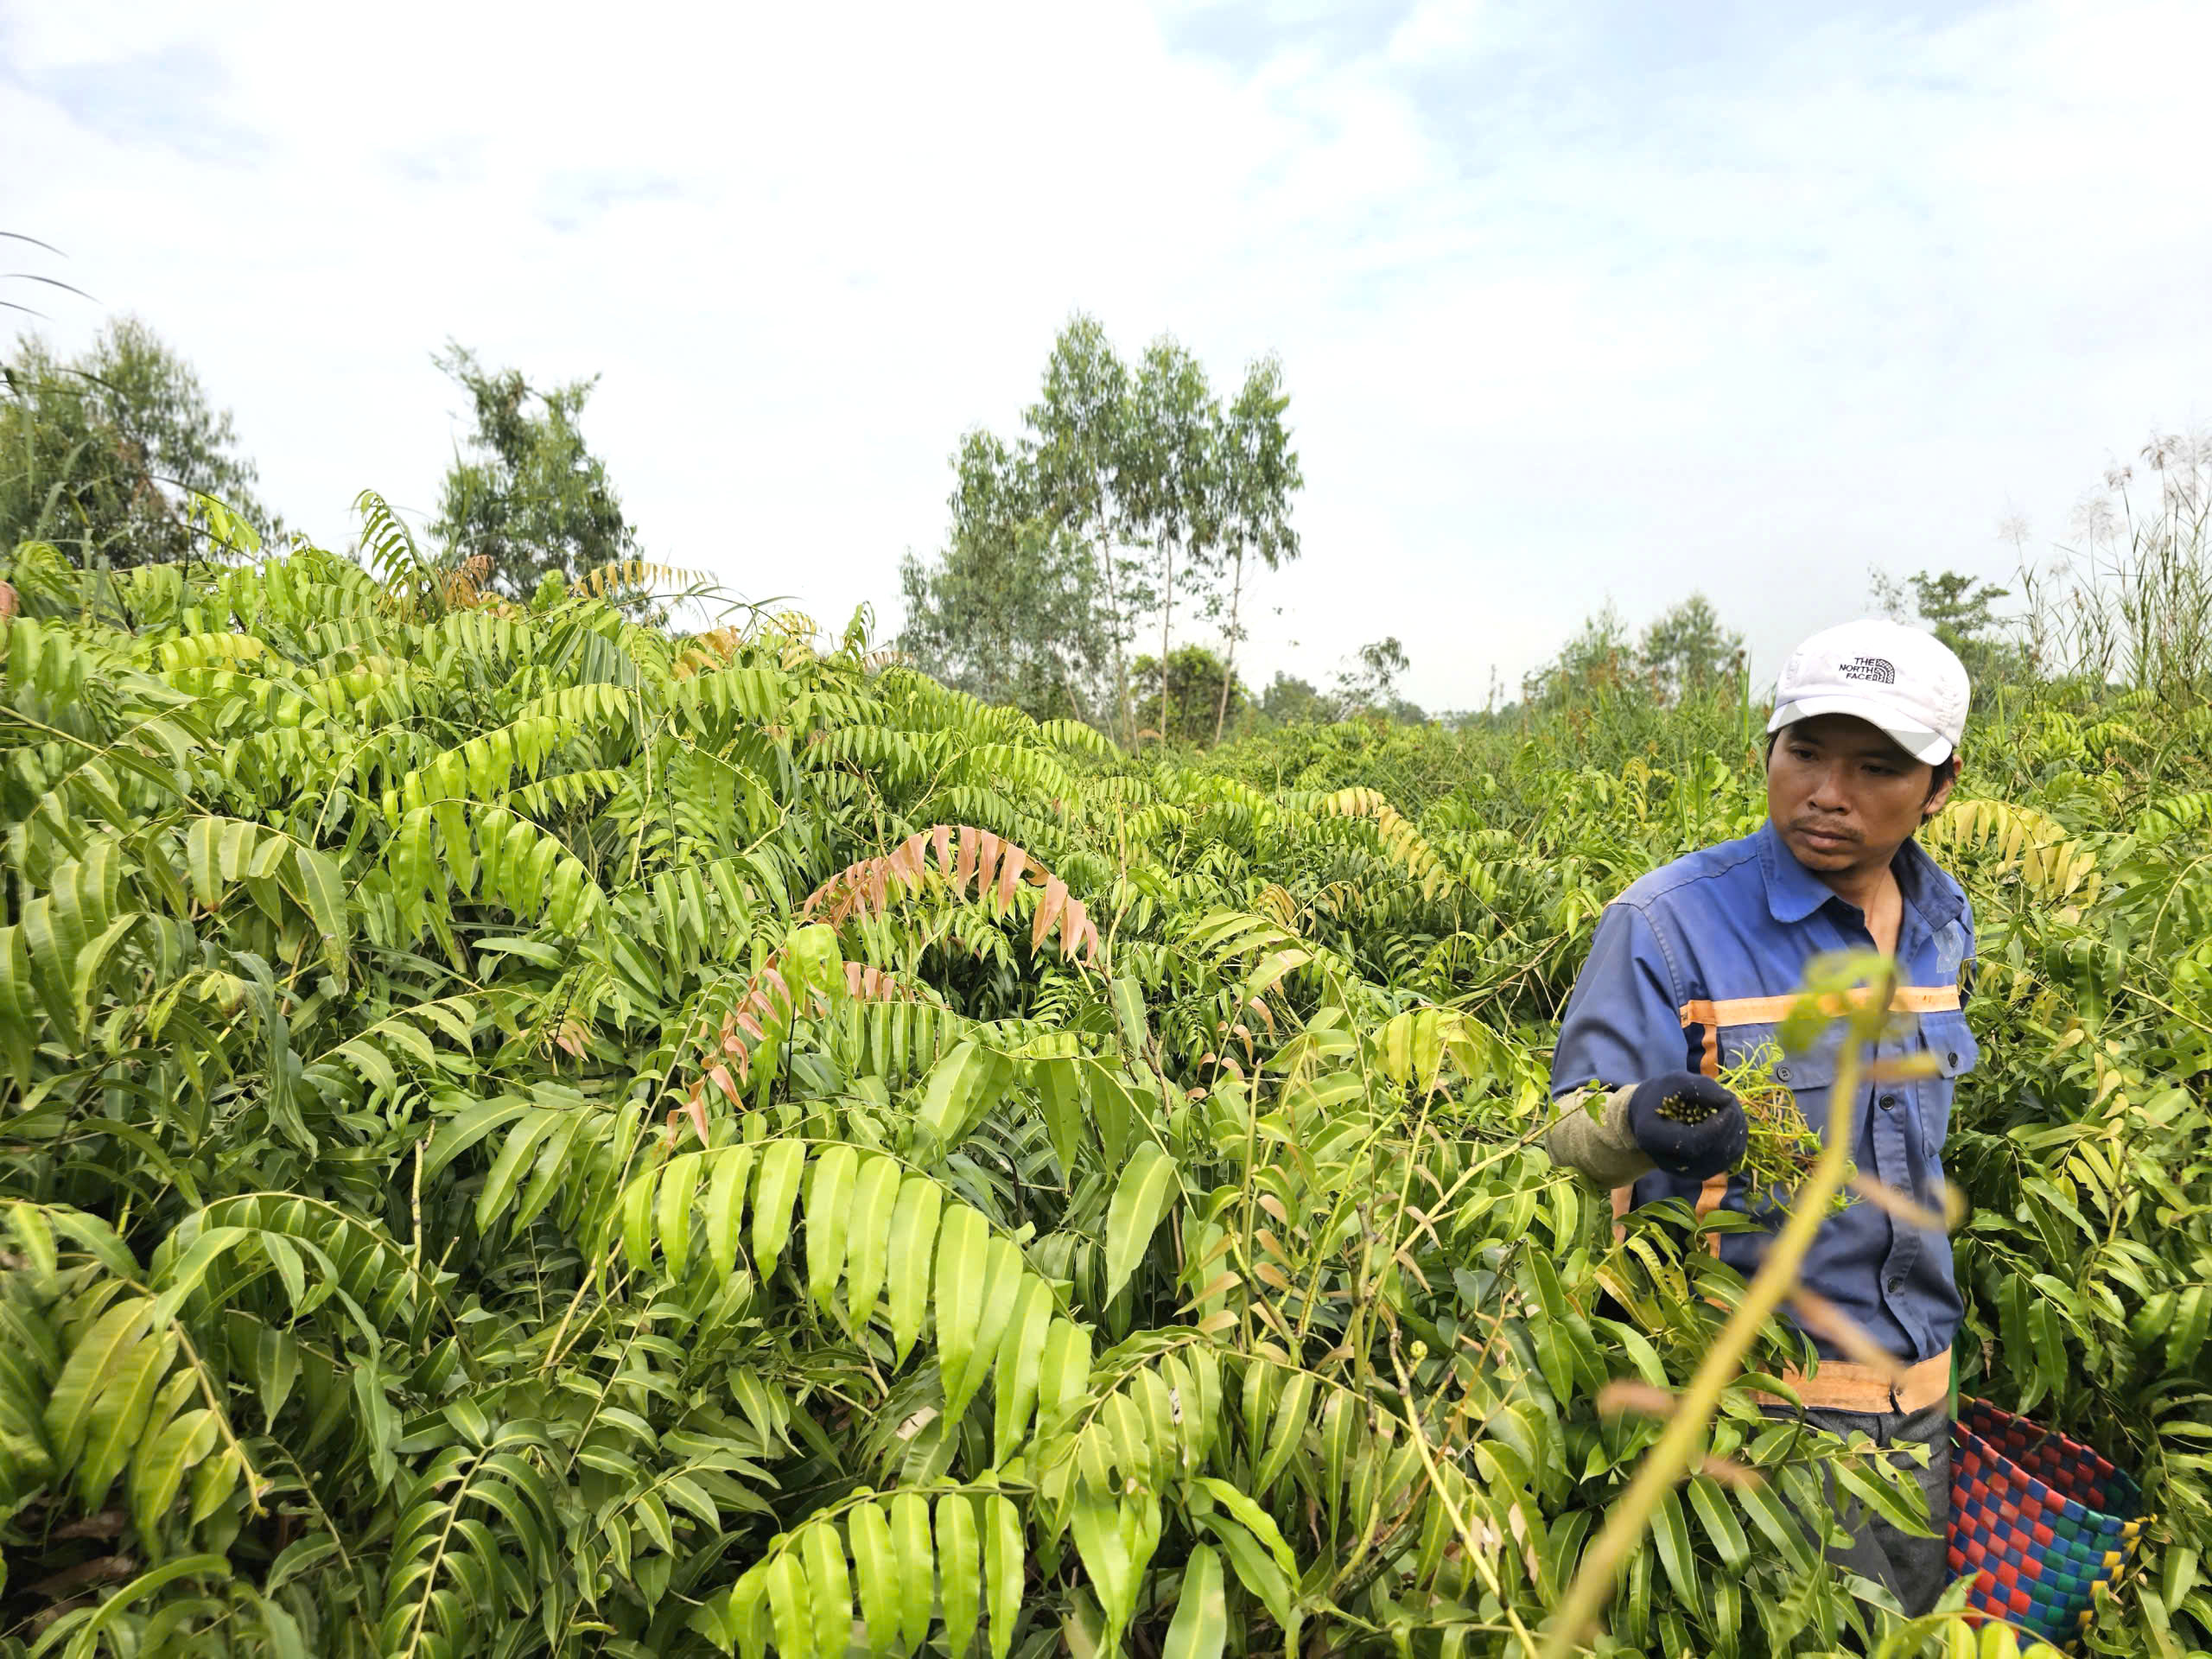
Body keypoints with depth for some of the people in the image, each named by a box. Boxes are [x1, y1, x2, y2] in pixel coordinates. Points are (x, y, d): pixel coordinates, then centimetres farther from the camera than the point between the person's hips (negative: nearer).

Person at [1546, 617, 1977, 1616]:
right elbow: (1568, 1137, -21)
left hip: (1917, 1388, 7)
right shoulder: (1666, 923, -19)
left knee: (1911, 1621, 22)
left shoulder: (1943, 923, 3)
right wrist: (1636, 1127, -44)